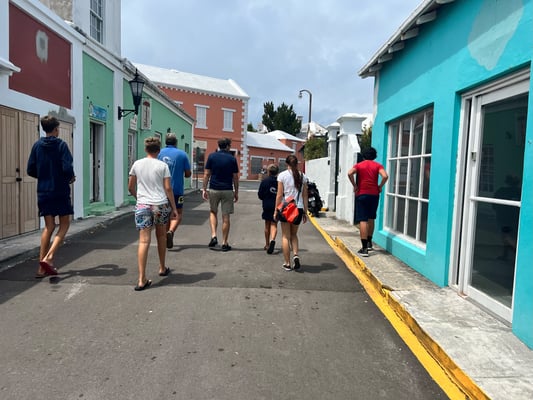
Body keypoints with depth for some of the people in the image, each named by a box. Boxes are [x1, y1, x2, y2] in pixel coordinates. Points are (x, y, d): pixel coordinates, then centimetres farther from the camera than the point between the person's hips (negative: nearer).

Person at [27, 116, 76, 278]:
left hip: (43, 192, 5)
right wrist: (71, 178, 3)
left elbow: (31, 170, 6)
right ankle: (49, 257, -10)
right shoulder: (61, 145, -8)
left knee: (49, 227, 12)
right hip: (60, 192, -5)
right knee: (64, 225, 8)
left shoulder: (37, 145, 5)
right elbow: (67, 168, -17)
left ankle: (42, 267, 10)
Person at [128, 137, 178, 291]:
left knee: (144, 241, -3)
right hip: (161, 205, 0)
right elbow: (168, 188, -4)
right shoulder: (163, 165, -1)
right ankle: (162, 268, 35)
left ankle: (142, 280, -6)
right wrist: (174, 208, 3)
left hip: (143, 205, 1)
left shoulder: (137, 164, 5)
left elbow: (130, 188, 10)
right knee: (161, 236, 20)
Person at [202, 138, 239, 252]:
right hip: (228, 191, -1)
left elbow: (206, 174, -1)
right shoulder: (232, 158, -1)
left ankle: (214, 236, 4)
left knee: (213, 212, 21)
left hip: (214, 189, 1)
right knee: (226, 217, 4)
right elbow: (235, 177, 1)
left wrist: (204, 189, 6)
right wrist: (236, 192, 9)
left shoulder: (212, 156, 0)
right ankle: (225, 243, 9)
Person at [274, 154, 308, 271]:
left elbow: (279, 195, -6)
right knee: (294, 234, 20)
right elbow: (305, 196, 5)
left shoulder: (282, 175, -5)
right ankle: (296, 255, -1)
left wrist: (276, 211, 2)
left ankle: (287, 263, 11)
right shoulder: (303, 176, 4)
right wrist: (305, 212, 12)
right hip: (298, 209, 3)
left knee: (285, 236, 7)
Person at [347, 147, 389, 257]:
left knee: (363, 220, -5)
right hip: (374, 194, 2)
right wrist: (380, 186, 2)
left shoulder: (359, 165, 5)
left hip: (361, 194, -2)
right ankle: (369, 243, 30)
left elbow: (350, 173, -14)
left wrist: (354, 186, -5)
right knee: (371, 219, 19)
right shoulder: (378, 165, 7)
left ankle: (364, 249, -10)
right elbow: (385, 176, -11)